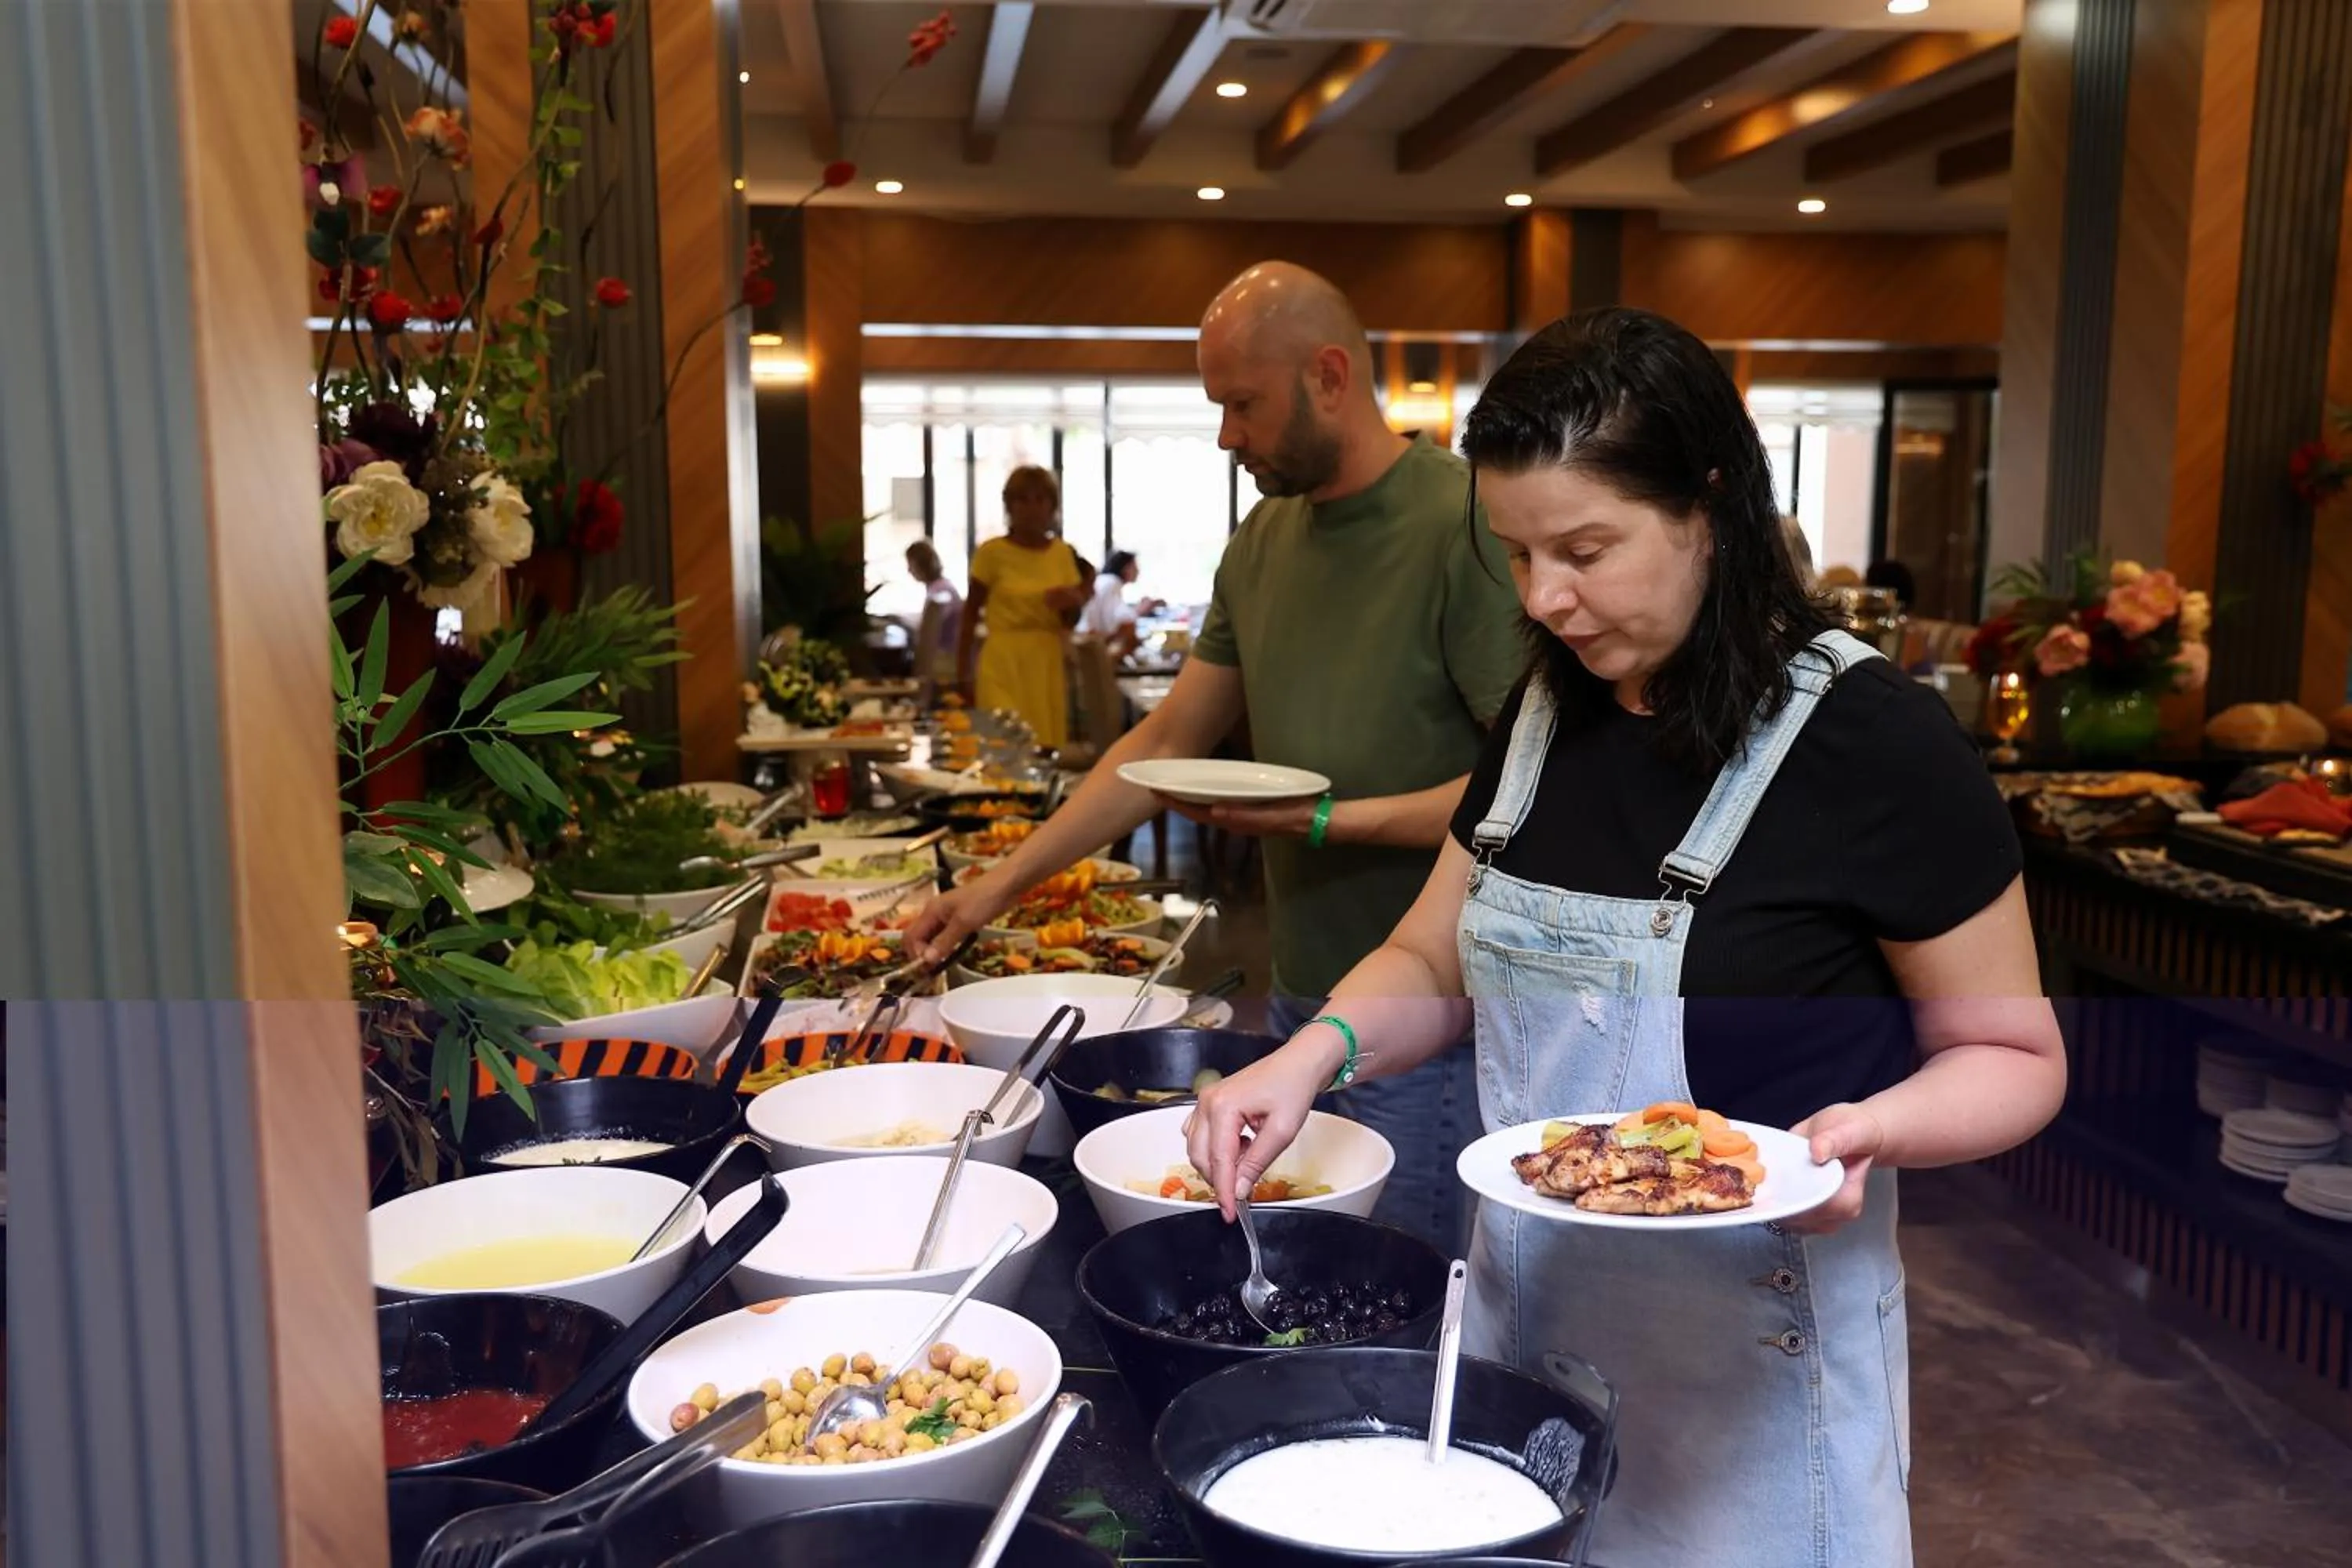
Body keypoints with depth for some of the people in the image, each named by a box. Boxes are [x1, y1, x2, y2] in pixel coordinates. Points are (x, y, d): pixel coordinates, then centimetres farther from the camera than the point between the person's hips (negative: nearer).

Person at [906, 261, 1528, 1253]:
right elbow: (1166, 743, 13)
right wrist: (1001, 885, 9)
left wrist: (1332, 820, -22)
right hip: (1300, 998, 7)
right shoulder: (1264, 540, 9)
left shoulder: (1466, 528, -14)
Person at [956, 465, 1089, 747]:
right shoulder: (992, 552, -4)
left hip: (1049, 663, 4)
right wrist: (962, 673, -2)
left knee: (1050, 745, 6)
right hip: (1005, 663, -4)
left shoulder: (1064, 552, 7)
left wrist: (1074, 603, -9)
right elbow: (970, 615, -1)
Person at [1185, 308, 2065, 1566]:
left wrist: (1867, 1128, -28)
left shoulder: (1866, 740, -18)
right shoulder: (1547, 716, 0)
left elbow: (2014, 1055, -9)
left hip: (1748, 1353, -5)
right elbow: (1434, 965, 8)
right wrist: (1320, 1049, -11)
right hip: (1528, 1307, 6)